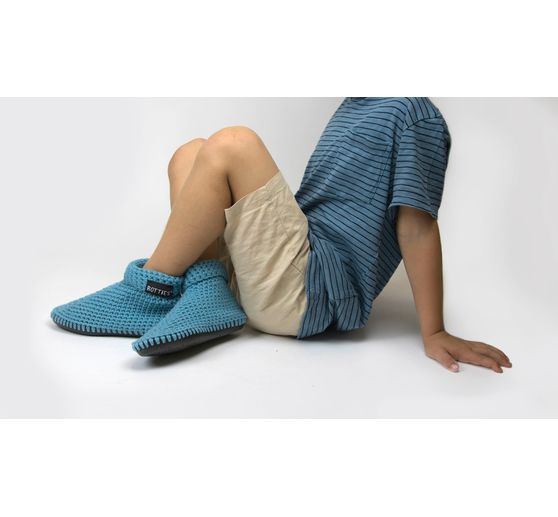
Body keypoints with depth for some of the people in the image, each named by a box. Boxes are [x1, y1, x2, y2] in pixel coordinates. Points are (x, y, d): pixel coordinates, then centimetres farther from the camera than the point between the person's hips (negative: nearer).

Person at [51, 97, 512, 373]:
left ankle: (150, 290, -8)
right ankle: (206, 288, -14)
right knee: (191, 154, 8)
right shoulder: (354, 107, 20)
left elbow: (418, 224, -13)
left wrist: (434, 333, -15)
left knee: (232, 145, -20)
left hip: (309, 294, -9)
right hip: (275, 274, 9)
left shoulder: (412, 112, -5)